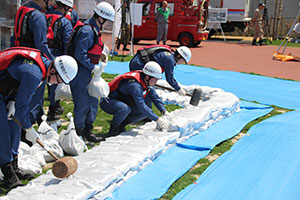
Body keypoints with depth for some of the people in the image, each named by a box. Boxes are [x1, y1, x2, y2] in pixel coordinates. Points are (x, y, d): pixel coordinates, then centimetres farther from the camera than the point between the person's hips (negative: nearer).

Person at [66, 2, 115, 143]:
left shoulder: (93, 30, 13)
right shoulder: (87, 31, -20)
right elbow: (80, 54, -24)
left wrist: (100, 55, 9)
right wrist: (92, 67, -18)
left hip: (86, 73, 11)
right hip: (80, 73, -11)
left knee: (93, 101, 15)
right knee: (82, 103, -4)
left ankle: (87, 132, 26)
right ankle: (79, 134, 9)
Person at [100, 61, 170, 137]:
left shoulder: (147, 82, -4)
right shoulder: (135, 85, -33)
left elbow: (155, 98, 5)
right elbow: (141, 105, -37)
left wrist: (164, 112, -9)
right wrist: (157, 119, -36)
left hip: (123, 102, 9)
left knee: (146, 112, -4)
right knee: (125, 108, -40)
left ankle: (121, 125, 6)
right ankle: (113, 130, -15)